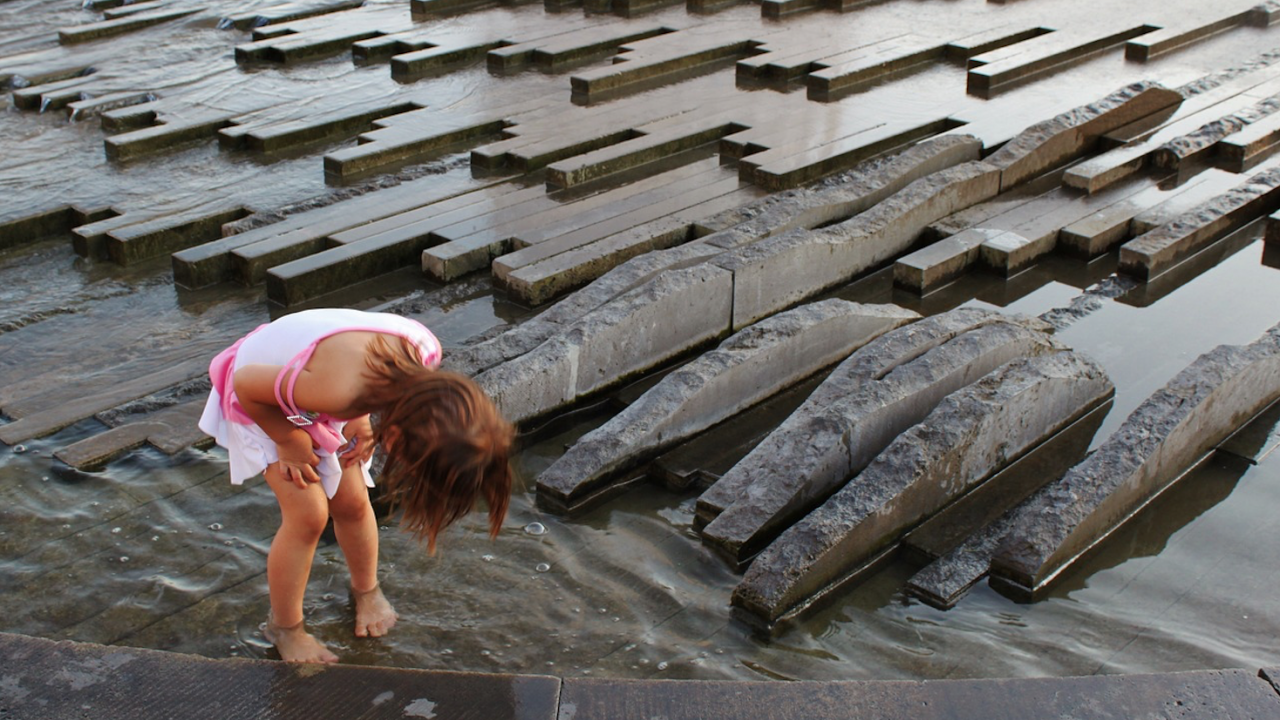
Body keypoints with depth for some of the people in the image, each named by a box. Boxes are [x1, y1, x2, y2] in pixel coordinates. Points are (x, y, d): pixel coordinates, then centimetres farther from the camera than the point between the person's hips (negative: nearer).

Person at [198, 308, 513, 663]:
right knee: (308, 514, -9)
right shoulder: (342, 390, -47)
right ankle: (285, 628, 13)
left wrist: (361, 418, -12)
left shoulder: (425, 350, -28)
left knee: (351, 502, 6)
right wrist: (290, 443, -16)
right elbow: (246, 382, -30)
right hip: (259, 400, -5)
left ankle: (366, 591, 34)